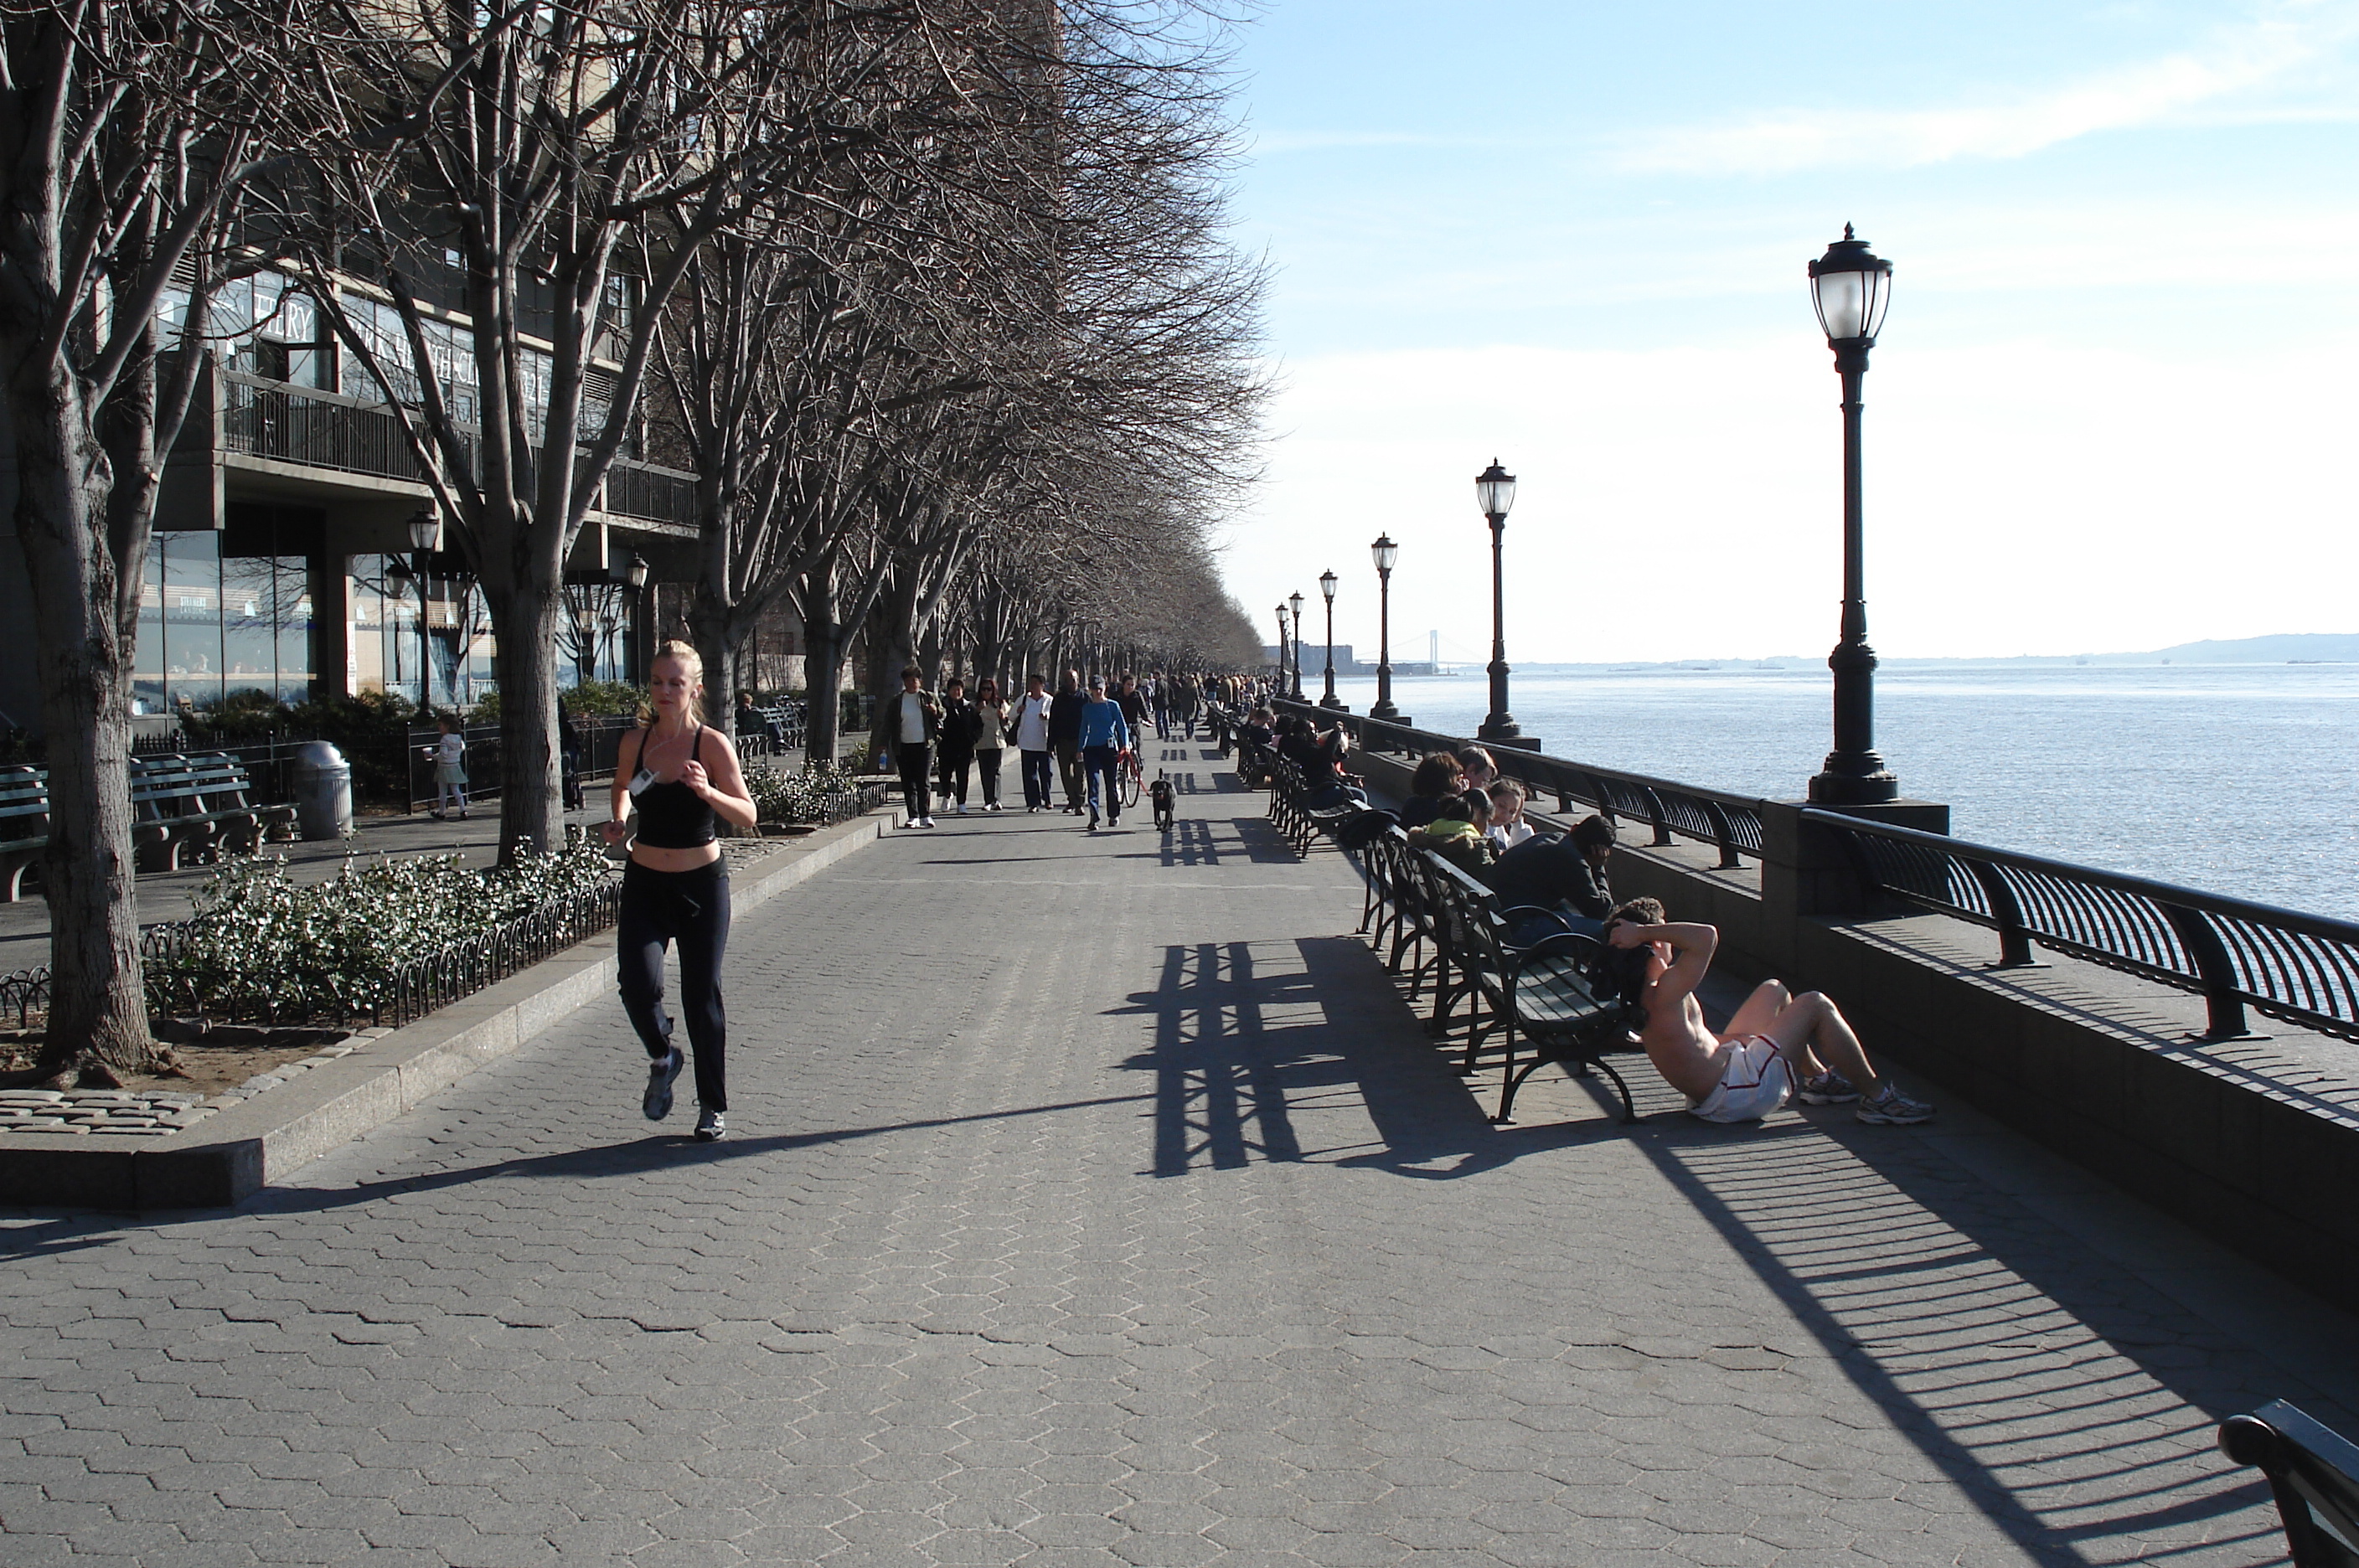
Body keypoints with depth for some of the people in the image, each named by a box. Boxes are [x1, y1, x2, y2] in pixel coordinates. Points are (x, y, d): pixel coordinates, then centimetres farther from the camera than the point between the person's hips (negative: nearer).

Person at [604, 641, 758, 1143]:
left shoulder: (712, 744, -11)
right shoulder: (634, 742, -2)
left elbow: (748, 815, -15)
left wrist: (708, 792, -32)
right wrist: (621, 819, 0)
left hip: (702, 882, -2)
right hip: (644, 882, 2)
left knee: (702, 995, 2)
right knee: (638, 985, -15)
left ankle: (714, 1107, 19)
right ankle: (662, 1059, 18)